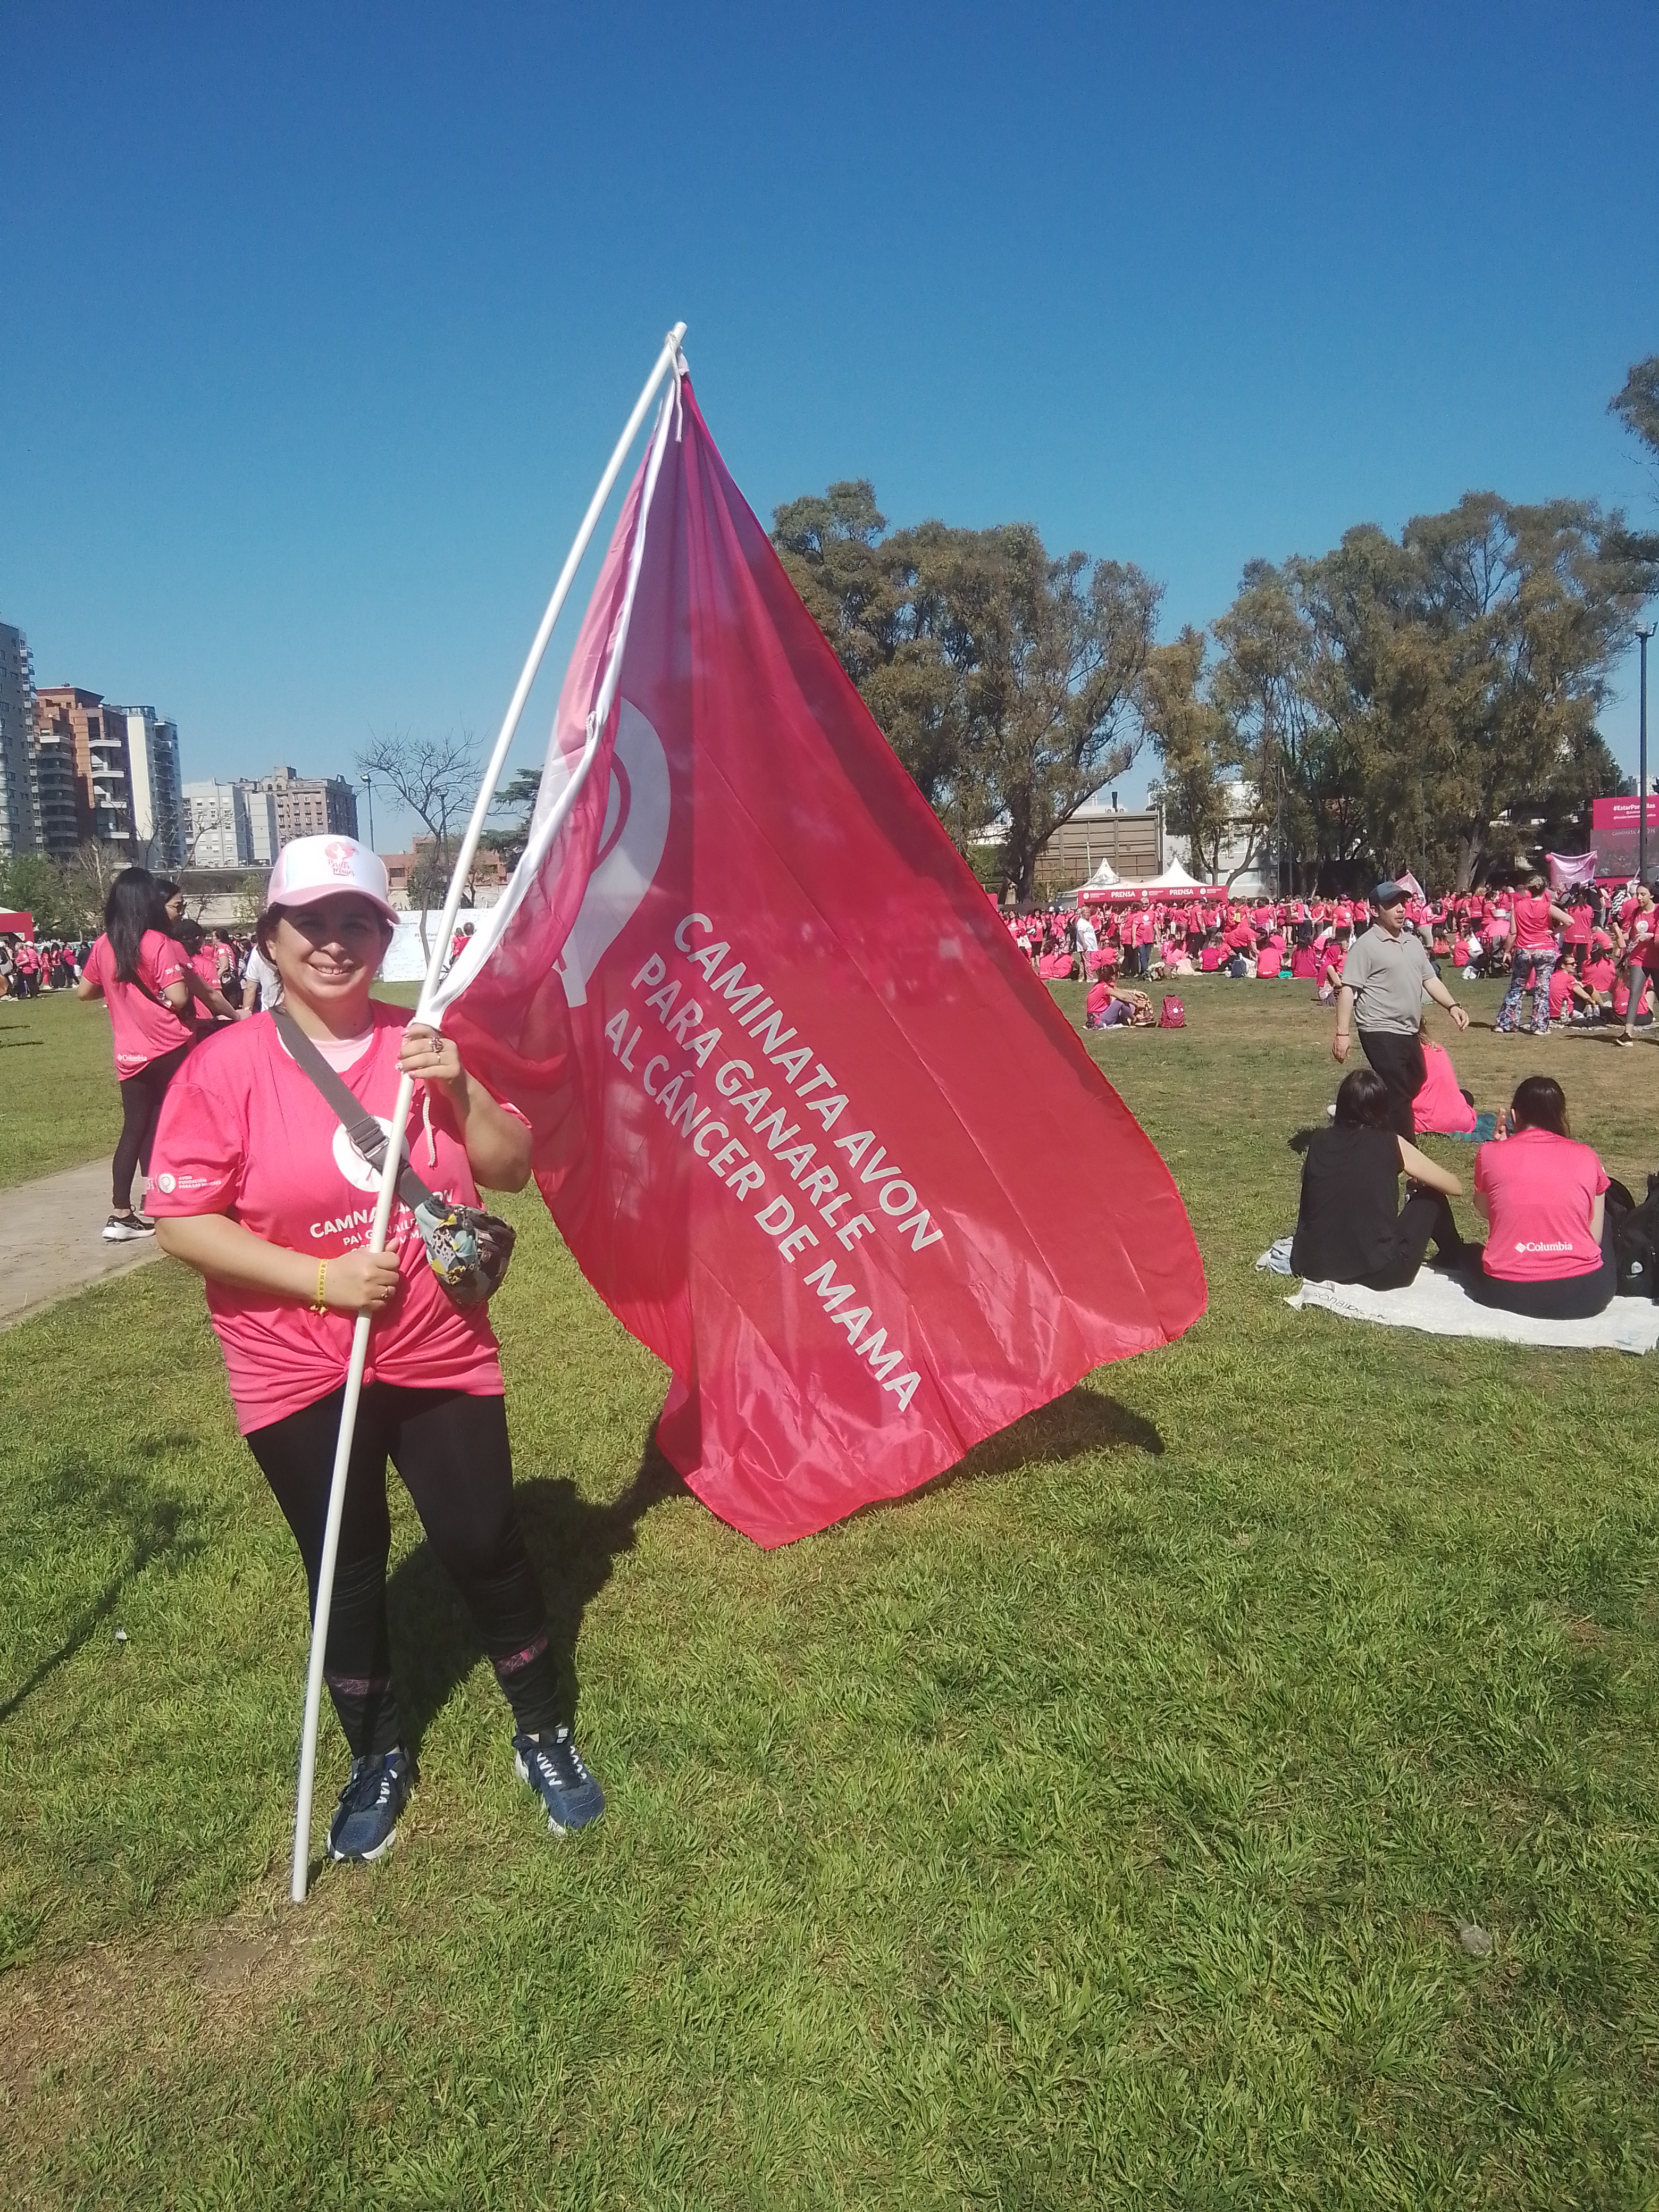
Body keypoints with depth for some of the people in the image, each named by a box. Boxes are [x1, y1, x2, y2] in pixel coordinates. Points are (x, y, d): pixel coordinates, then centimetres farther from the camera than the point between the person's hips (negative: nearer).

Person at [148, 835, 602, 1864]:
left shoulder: (424, 1043, -1)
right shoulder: (225, 1067, -10)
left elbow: (512, 1171, 0)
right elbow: (182, 1223, -12)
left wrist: (462, 1091, -17)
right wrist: (322, 1279, -19)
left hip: (442, 1356, 2)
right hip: (301, 1376, -1)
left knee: (487, 1547, 8)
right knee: (348, 1574, 13)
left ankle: (543, 1733, 31)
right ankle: (380, 1758, 37)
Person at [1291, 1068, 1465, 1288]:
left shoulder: (1319, 1141, 5)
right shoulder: (1392, 1144, -3)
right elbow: (1454, 1187, 7)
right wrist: (1420, 1179, 29)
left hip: (1316, 1266, 4)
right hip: (1380, 1273, -3)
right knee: (1430, 1196, 18)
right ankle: (1454, 1260, 41)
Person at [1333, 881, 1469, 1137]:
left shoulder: (1414, 943, 15)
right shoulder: (1366, 945, -10)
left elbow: (1430, 979, 19)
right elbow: (1347, 989, -14)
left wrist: (1452, 1006, 2)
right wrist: (1342, 1033, -20)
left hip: (1409, 1033, 9)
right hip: (1382, 1033, -9)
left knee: (1414, 1088, 18)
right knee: (1398, 1097, -10)